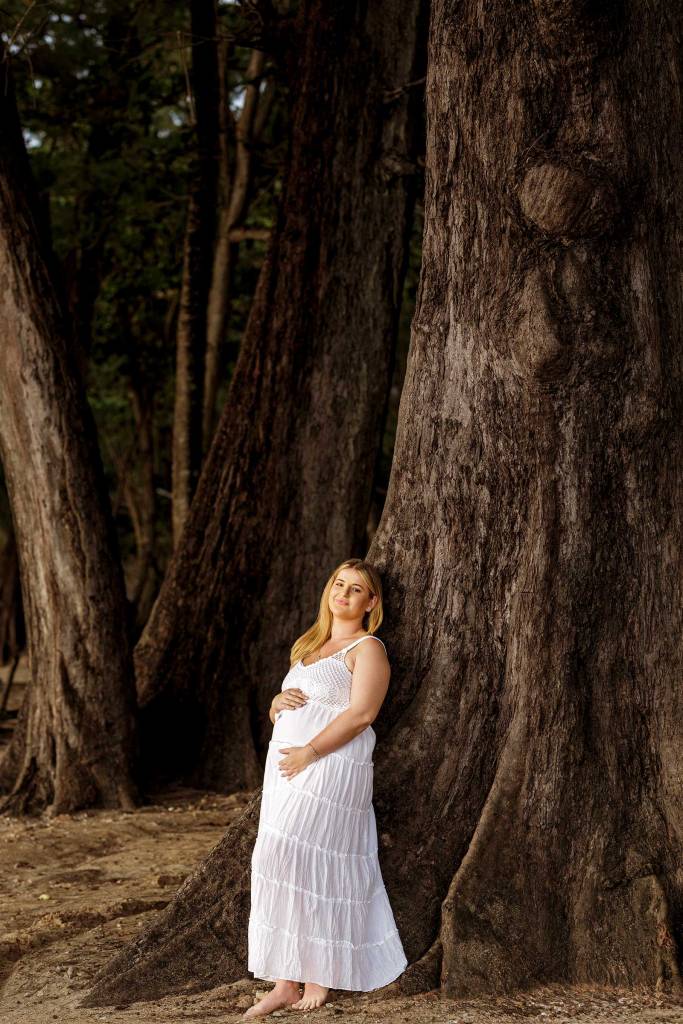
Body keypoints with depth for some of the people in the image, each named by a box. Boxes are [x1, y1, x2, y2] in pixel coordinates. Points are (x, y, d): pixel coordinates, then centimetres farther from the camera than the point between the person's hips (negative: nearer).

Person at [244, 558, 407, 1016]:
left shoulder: (367, 648, -1)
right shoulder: (307, 647, 23)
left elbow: (361, 713, -14)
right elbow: (281, 715, 27)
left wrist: (310, 751, -19)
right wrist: (278, 702, 2)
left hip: (332, 768, -8)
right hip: (287, 769, 8)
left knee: (299, 859, -16)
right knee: (281, 863, 1)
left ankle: (319, 976, -7)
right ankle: (286, 983, 2)